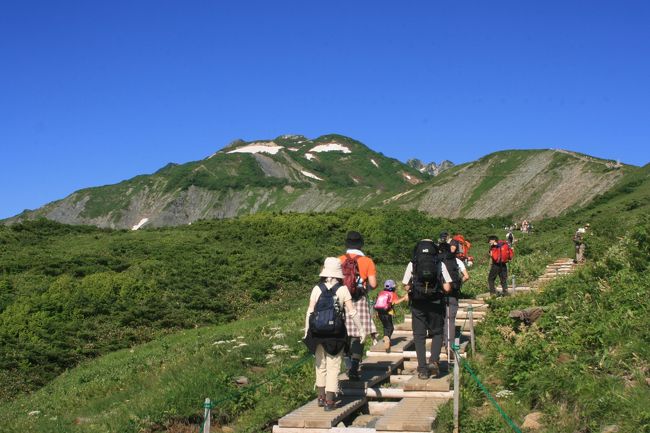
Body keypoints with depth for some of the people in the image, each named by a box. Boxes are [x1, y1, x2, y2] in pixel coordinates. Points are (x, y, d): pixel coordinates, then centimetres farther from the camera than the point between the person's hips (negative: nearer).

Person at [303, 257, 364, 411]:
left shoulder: (317, 289, -2)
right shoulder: (343, 289, -5)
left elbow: (310, 311, -1)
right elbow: (352, 312, -6)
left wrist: (306, 331, 8)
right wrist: (361, 330, 3)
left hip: (318, 332, 2)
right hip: (336, 334, -2)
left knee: (320, 365, 17)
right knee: (333, 367, 5)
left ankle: (321, 397, 25)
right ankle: (329, 401, 3)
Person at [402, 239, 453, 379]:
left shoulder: (412, 264, 2)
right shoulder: (440, 265, 1)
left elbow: (406, 286, 0)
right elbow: (447, 288, -5)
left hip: (417, 304, 0)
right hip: (435, 304, 0)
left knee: (419, 336, 7)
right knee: (437, 333, 16)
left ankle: (423, 369, 4)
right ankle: (434, 361, -4)